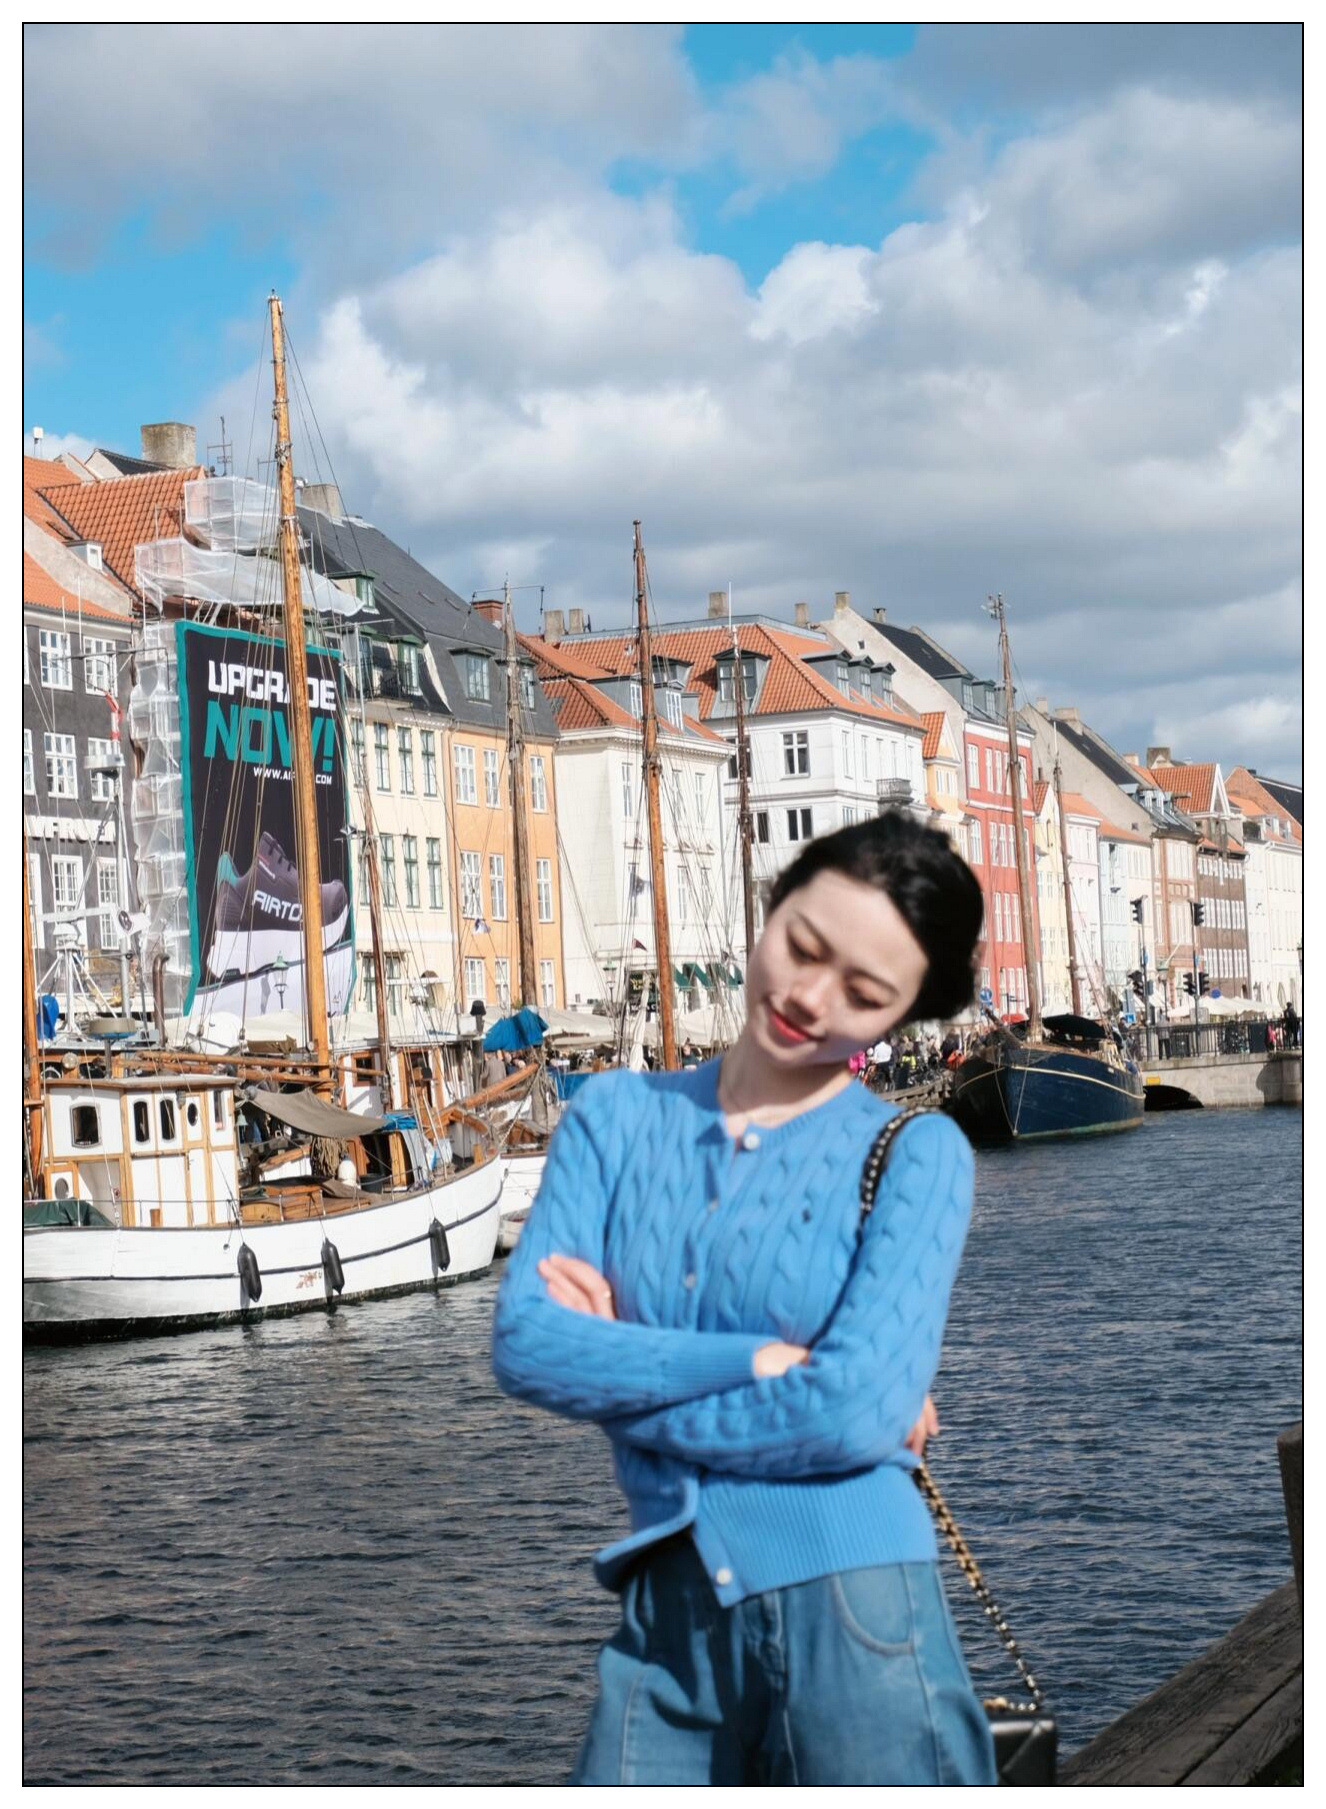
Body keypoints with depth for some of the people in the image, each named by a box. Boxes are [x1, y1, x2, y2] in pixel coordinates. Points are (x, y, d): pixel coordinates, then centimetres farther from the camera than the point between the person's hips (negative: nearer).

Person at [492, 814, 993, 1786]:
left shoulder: (916, 1151, 0)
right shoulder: (619, 1116, 8)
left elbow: (859, 1411, -12)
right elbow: (524, 1343, -5)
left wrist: (621, 1376, -4)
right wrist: (763, 1361, -12)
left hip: (854, 1612, -2)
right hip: (667, 1620, 3)